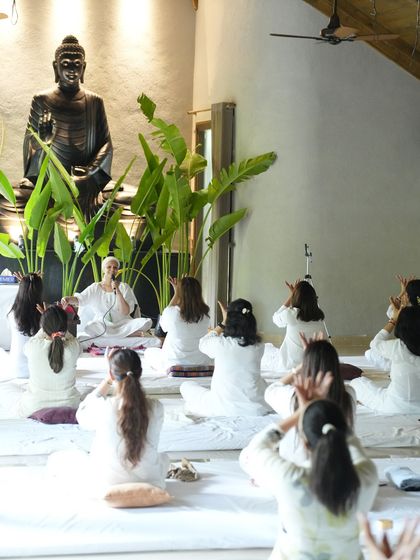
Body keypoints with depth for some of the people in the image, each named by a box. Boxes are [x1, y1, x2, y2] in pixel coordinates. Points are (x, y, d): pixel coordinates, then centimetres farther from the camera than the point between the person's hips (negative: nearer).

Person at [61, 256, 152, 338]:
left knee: (146, 322, -26)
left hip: (122, 324, -1)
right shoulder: (95, 288, 8)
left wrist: (117, 291, -13)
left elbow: (125, 312, -5)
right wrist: (68, 299, -29)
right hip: (102, 325, 1)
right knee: (89, 327, -36)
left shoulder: (124, 287, 6)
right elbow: (79, 299, -6)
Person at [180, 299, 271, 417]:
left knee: (186, 385, 18)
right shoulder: (258, 347, -7)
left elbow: (203, 343, 9)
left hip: (223, 409, -4)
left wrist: (223, 324, 16)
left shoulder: (220, 344, -15)